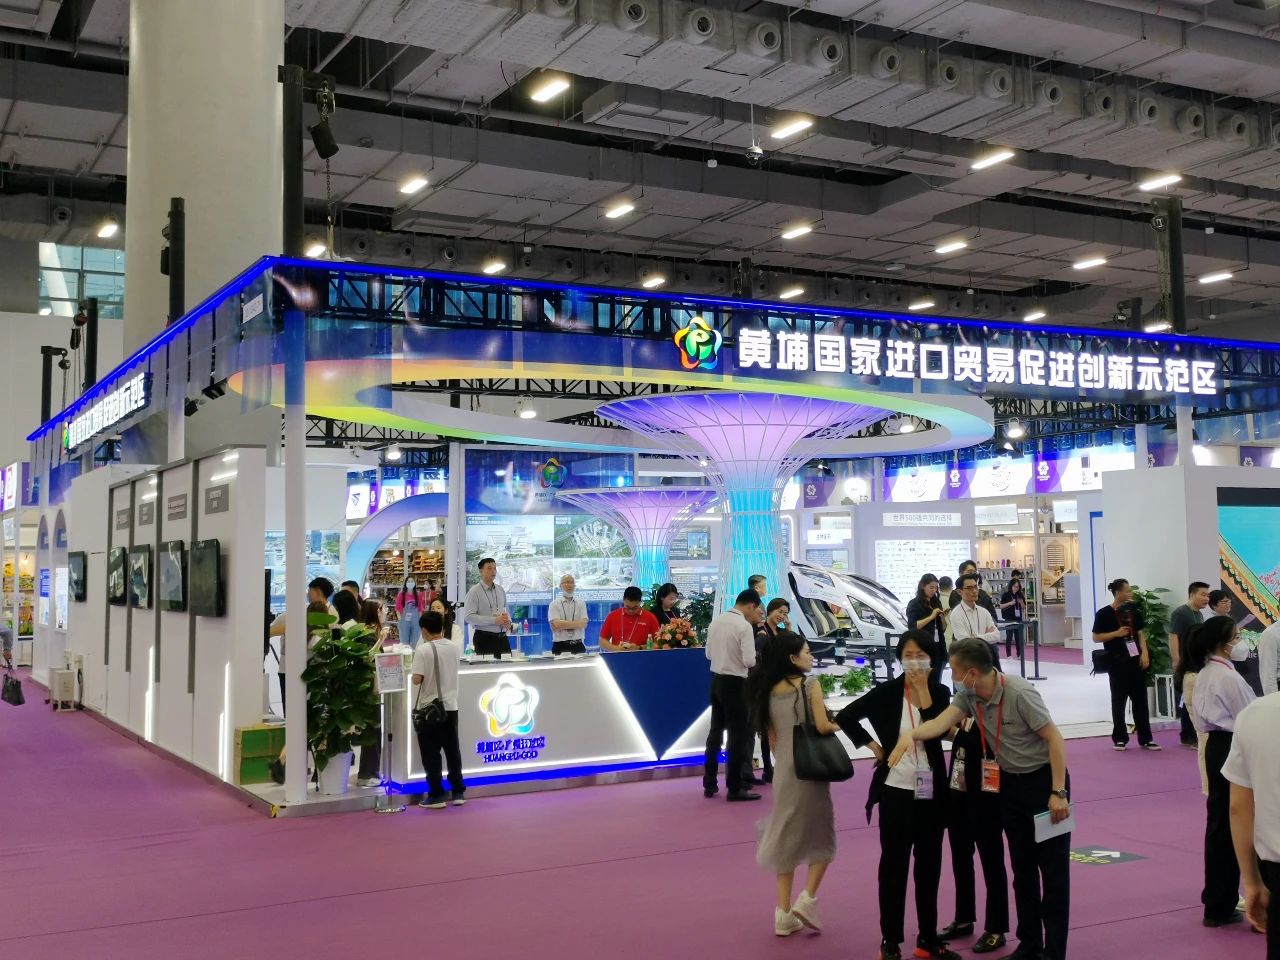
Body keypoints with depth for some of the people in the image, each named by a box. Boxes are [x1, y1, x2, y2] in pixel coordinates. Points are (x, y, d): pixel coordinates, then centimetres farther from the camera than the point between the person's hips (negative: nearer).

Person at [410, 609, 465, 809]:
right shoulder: (455, 647, 1)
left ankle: (436, 795, 5)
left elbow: (417, 679, -19)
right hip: (450, 706, 5)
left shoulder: (422, 650, -15)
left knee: (431, 753, 3)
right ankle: (458, 792, 16)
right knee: (452, 750, 13)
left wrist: (414, 673, 2)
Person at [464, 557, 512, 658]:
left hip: (502, 637, 6)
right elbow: (469, 617, -15)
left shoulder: (500, 590, 14)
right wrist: (494, 620, -21)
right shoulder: (474, 592, -6)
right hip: (484, 638, -6)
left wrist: (508, 621, -1)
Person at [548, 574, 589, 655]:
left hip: (578, 646, 2)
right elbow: (557, 624, -13)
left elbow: (583, 624, -7)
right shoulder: (554, 604, 2)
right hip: (560, 647, -2)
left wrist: (563, 625, -12)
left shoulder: (581, 603, 8)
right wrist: (576, 624, -12)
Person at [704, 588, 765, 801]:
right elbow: (750, 661, -19)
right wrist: (746, 659, 2)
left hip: (716, 680, 7)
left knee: (716, 731, 15)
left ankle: (709, 784, 21)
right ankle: (735, 788, 5)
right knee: (738, 734, 1)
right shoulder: (745, 626, -16)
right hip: (734, 682, -7)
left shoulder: (716, 621, 6)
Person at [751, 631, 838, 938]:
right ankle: (807, 899, -3)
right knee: (820, 834, 11)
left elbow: (771, 739, 9)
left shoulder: (768, 690, 5)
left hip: (782, 770, 5)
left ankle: (784, 913, 11)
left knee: (786, 835, 12)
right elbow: (822, 726, -19)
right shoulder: (809, 683, -10)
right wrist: (837, 726, 1)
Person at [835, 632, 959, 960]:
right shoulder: (887, 692, -6)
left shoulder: (939, 693, 1)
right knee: (894, 863, 5)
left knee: (929, 863, 11)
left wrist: (923, 690, -10)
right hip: (896, 789, -3)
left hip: (931, 791, 3)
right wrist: (874, 747, -4)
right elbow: (846, 717, -3)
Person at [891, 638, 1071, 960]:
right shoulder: (969, 695, -5)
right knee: (1022, 868, 13)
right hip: (1010, 783, 7)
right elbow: (943, 722, -17)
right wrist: (912, 734, -38)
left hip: (1043, 778, -7)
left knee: (1053, 869, 0)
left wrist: (1058, 792, -23)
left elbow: (1054, 738, -21)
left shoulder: (1019, 693, -25)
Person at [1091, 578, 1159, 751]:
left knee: (1141, 699, 6)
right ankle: (1120, 738, 12)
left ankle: (1145, 738, 11)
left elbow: (1140, 633, 11)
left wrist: (1145, 653, -2)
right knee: (1119, 700, 3)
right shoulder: (1104, 613, -6)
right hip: (1117, 662, -4)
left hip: (1136, 660, 4)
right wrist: (1116, 633, -16)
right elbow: (1096, 638, -5)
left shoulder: (1134, 611, 9)